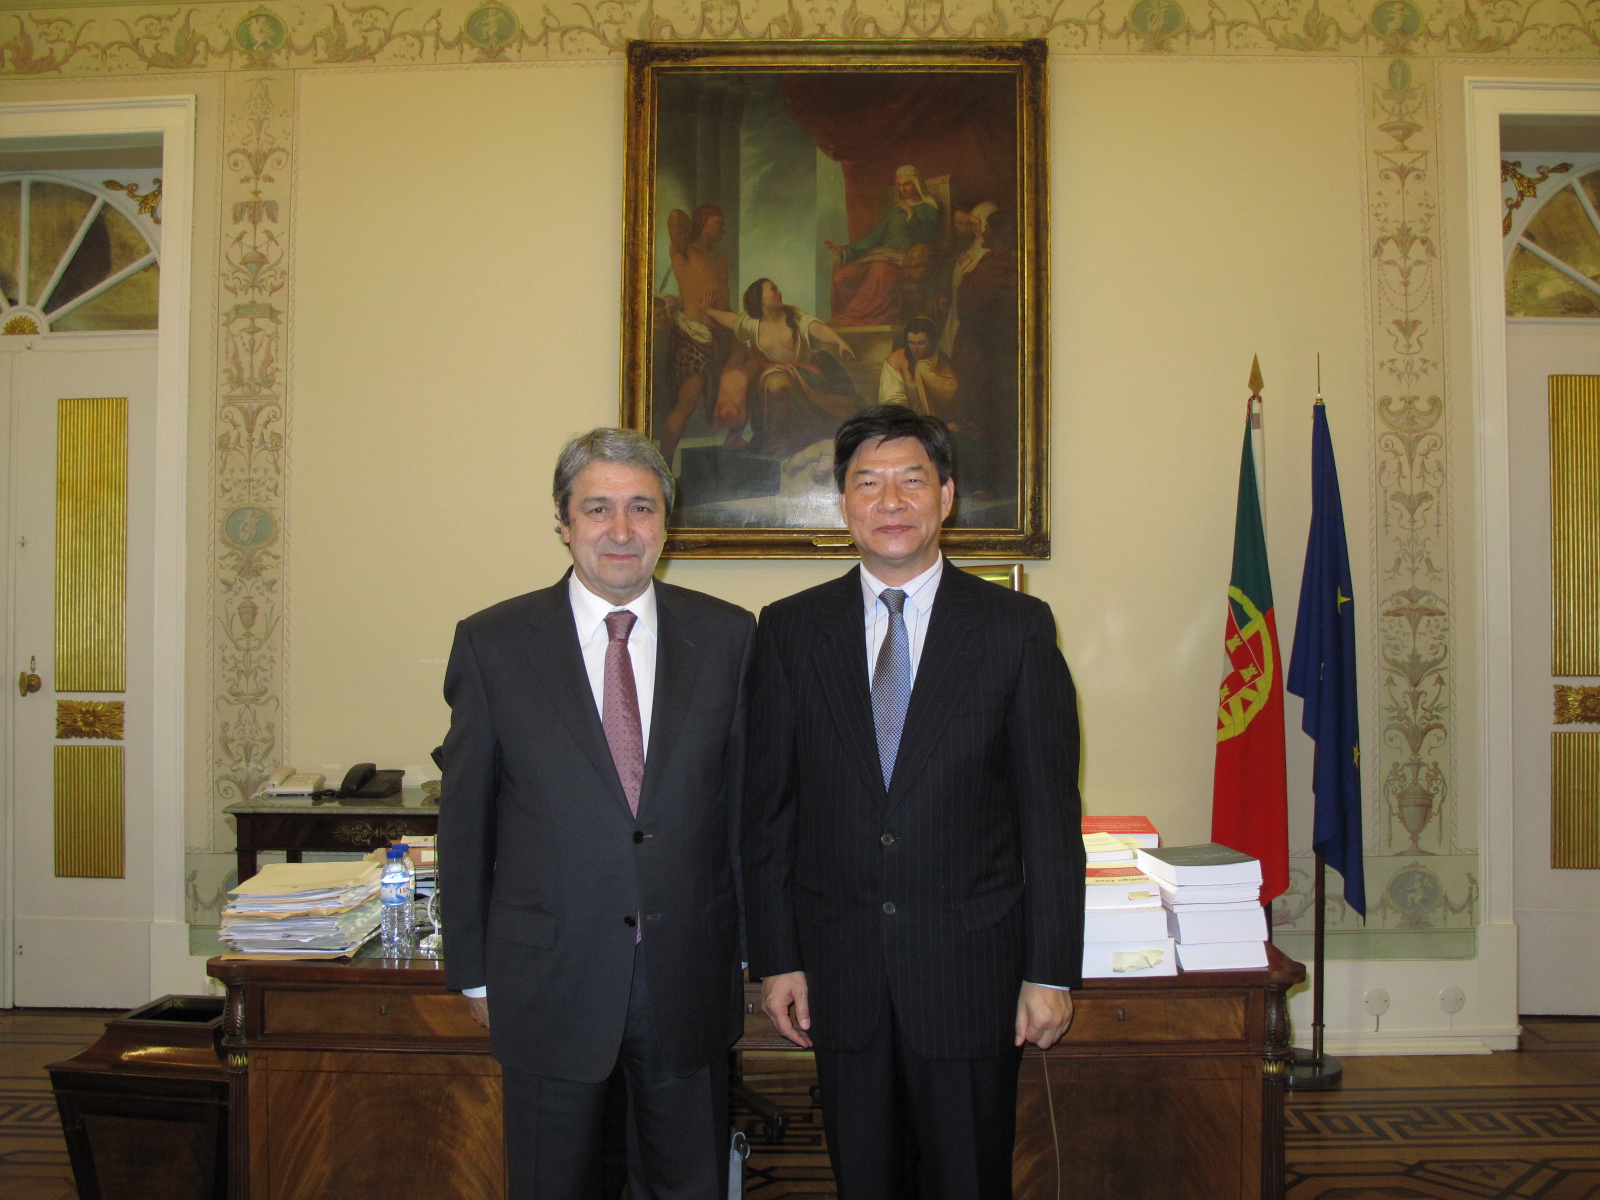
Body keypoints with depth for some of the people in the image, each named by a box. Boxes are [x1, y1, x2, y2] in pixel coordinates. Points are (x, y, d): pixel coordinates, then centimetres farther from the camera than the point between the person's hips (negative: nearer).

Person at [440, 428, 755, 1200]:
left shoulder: (727, 637, 0)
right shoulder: (492, 643, -4)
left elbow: (746, 800, 3)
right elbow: (464, 818, 0)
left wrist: (749, 949, 5)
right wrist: (472, 969, 2)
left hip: (689, 975, 1)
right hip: (548, 976, -1)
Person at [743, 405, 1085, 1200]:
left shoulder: (1017, 626, -2)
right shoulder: (790, 630, 2)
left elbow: (1050, 812, -3)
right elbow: (767, 806, 3)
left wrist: (1052, 969, -5)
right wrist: (775, 958, 0)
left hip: (971, 964, -1)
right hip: (839, 967, 2)